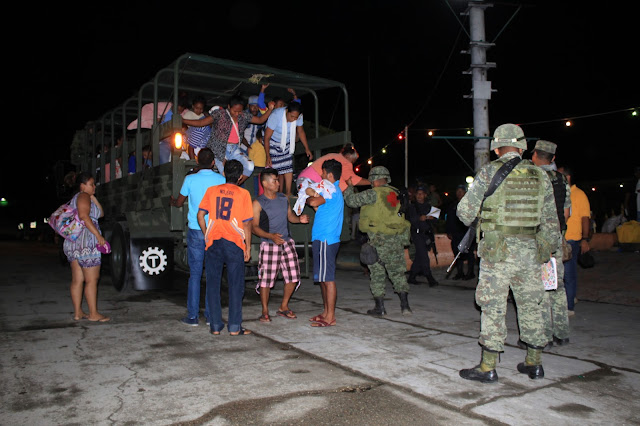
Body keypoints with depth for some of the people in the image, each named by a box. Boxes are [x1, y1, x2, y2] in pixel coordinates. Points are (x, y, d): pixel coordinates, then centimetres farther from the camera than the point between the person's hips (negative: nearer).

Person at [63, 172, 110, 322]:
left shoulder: (76, 198, 25)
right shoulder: (83, 196, -6)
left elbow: (100, 213, 23)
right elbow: (84, 216, -22)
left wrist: (93, 198, 14)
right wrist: (98, 235, -24)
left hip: (72, 242, 10)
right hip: (86, 241, -10)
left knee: (77, 280, 9)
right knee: (92, 280, -6)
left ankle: (78, 312, 13)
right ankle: (93, 314, -3)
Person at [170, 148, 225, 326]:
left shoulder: (190, 179, -2)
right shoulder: (221, 180, -1)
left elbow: (179, 203, 12)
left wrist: (171, 201, 34)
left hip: (196, 231, -1)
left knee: (195, 274, 4)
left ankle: (193, 316, 7)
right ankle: (211, 315, 12)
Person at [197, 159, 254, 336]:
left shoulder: (212, 190, 7)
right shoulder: (243, 194, 0)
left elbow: (200, 215, 3)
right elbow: (247, 223, -3)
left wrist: (206, 235, 14)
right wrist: (248, 247, 4)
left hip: (213, 242, 2)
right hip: (234, 243, -2)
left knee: (213, 284, 9)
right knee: (236, 286, 5)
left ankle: (215, 326, 13)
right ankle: (234, 327, 6)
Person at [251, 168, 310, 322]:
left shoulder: (284, 198, 10)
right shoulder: (258, 203, -7)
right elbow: (254, 227, -10)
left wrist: (299, 219, -1)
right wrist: (271, 236, -23)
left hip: (287, 242, 5)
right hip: (269, 244, -5)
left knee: (293, 276, 4)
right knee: (266, 278, -4)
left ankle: (284, 307, 23)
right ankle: (265, 311, 14)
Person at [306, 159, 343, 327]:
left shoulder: (333, 191, -12)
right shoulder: (333, 190, 21)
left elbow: (314, 202, -25)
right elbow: (318, 205, 21)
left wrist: (309, 198, -3)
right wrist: (312, 195, 5)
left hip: (326, 240, -10)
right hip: (322, 239, 10)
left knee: (327, 279, -7)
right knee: (323, 278, 15)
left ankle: (330, 317, -2)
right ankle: (326, 312, 23)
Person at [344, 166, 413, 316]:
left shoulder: (374, 194, -10)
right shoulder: (396, 193, 10)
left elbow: (351, 201, -7)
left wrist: (349, 187, 8)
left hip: (379, 239, -5)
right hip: (397, 239, 6)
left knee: (377, 273, 6)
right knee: (398, 272, 13)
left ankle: (380, 307, 10)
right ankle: (405, 305, 9)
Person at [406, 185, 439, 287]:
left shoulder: (429, 206, 16)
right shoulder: (412, 206, 4)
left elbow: (435, 221, 15)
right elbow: (409, 220, -8)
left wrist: (431, 218, -8)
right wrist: (419, 218, -23)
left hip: (427, 234, 5)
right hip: (417, 233, -4)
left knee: (419, 257, 7)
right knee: (424, 256, -12)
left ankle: (411, 278, 17)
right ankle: (430, 279, -12)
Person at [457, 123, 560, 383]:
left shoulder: (490, 172, -6)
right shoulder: (540, 175, 7)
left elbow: (465, 210, -5)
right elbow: (551, 220, 9)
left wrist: (471, 220, 17)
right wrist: (549, 250, 18)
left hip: (498, 251, -4)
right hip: (530, 252, 5)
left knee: (493, 307, 2)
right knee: (531, 306, 15)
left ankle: (488, 367, 7)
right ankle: (534, 363, 25)